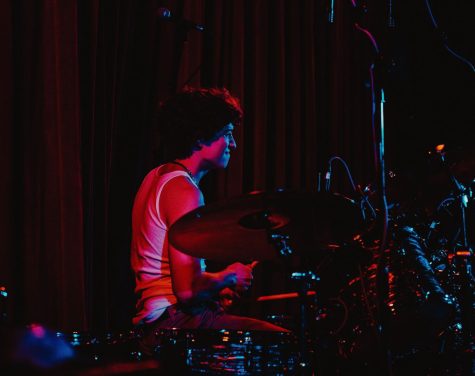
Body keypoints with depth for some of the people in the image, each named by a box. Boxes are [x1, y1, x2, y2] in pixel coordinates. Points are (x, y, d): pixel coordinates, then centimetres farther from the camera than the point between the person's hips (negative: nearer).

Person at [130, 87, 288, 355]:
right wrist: (229, 276, -4)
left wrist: (216, 286, 17)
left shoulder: (157, 177, 15)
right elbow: (187, 290, -23)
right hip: (176, 322, -10)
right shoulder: (183, 191, -16)